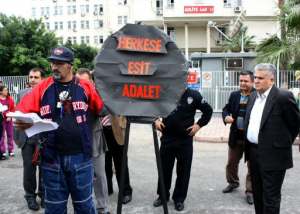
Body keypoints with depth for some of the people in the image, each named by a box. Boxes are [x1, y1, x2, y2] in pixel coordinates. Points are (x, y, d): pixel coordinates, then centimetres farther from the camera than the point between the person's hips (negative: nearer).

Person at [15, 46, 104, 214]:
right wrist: (21, 121, -20)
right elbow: (23, 111, -3)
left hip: (80, 157, -1)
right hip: (52, 159, 1)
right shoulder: (42, 88, 2)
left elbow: (105, 108, 3)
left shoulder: (86, 87, 0)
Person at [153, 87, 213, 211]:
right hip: (167, 138, 1)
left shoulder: (193, 95, -3)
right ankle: (162, 195, 27)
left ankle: (179, 198, 21)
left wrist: (199, 125, -1)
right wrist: (156, 120, -3)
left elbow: (208, 110, 7)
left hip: (185, 139, -1)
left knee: (183, 170, 6)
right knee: (164, 168, 10)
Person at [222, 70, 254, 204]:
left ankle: (250, 191, 21)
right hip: (236, 136, 5)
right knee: (231, 163, 18)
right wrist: (226, 117, -11)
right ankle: (233, 183, 41)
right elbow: (226, 109, 11)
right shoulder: (234, 95, 4)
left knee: (252, 166, 7)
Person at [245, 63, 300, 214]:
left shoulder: (283, 96, -14)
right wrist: (249, 148, 14)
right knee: (257, 194, 19)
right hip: (253, 152, 7)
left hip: (273, 155, -7)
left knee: (270, 197, 2)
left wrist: (283, 144, 2)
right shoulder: (253, 96, 9)